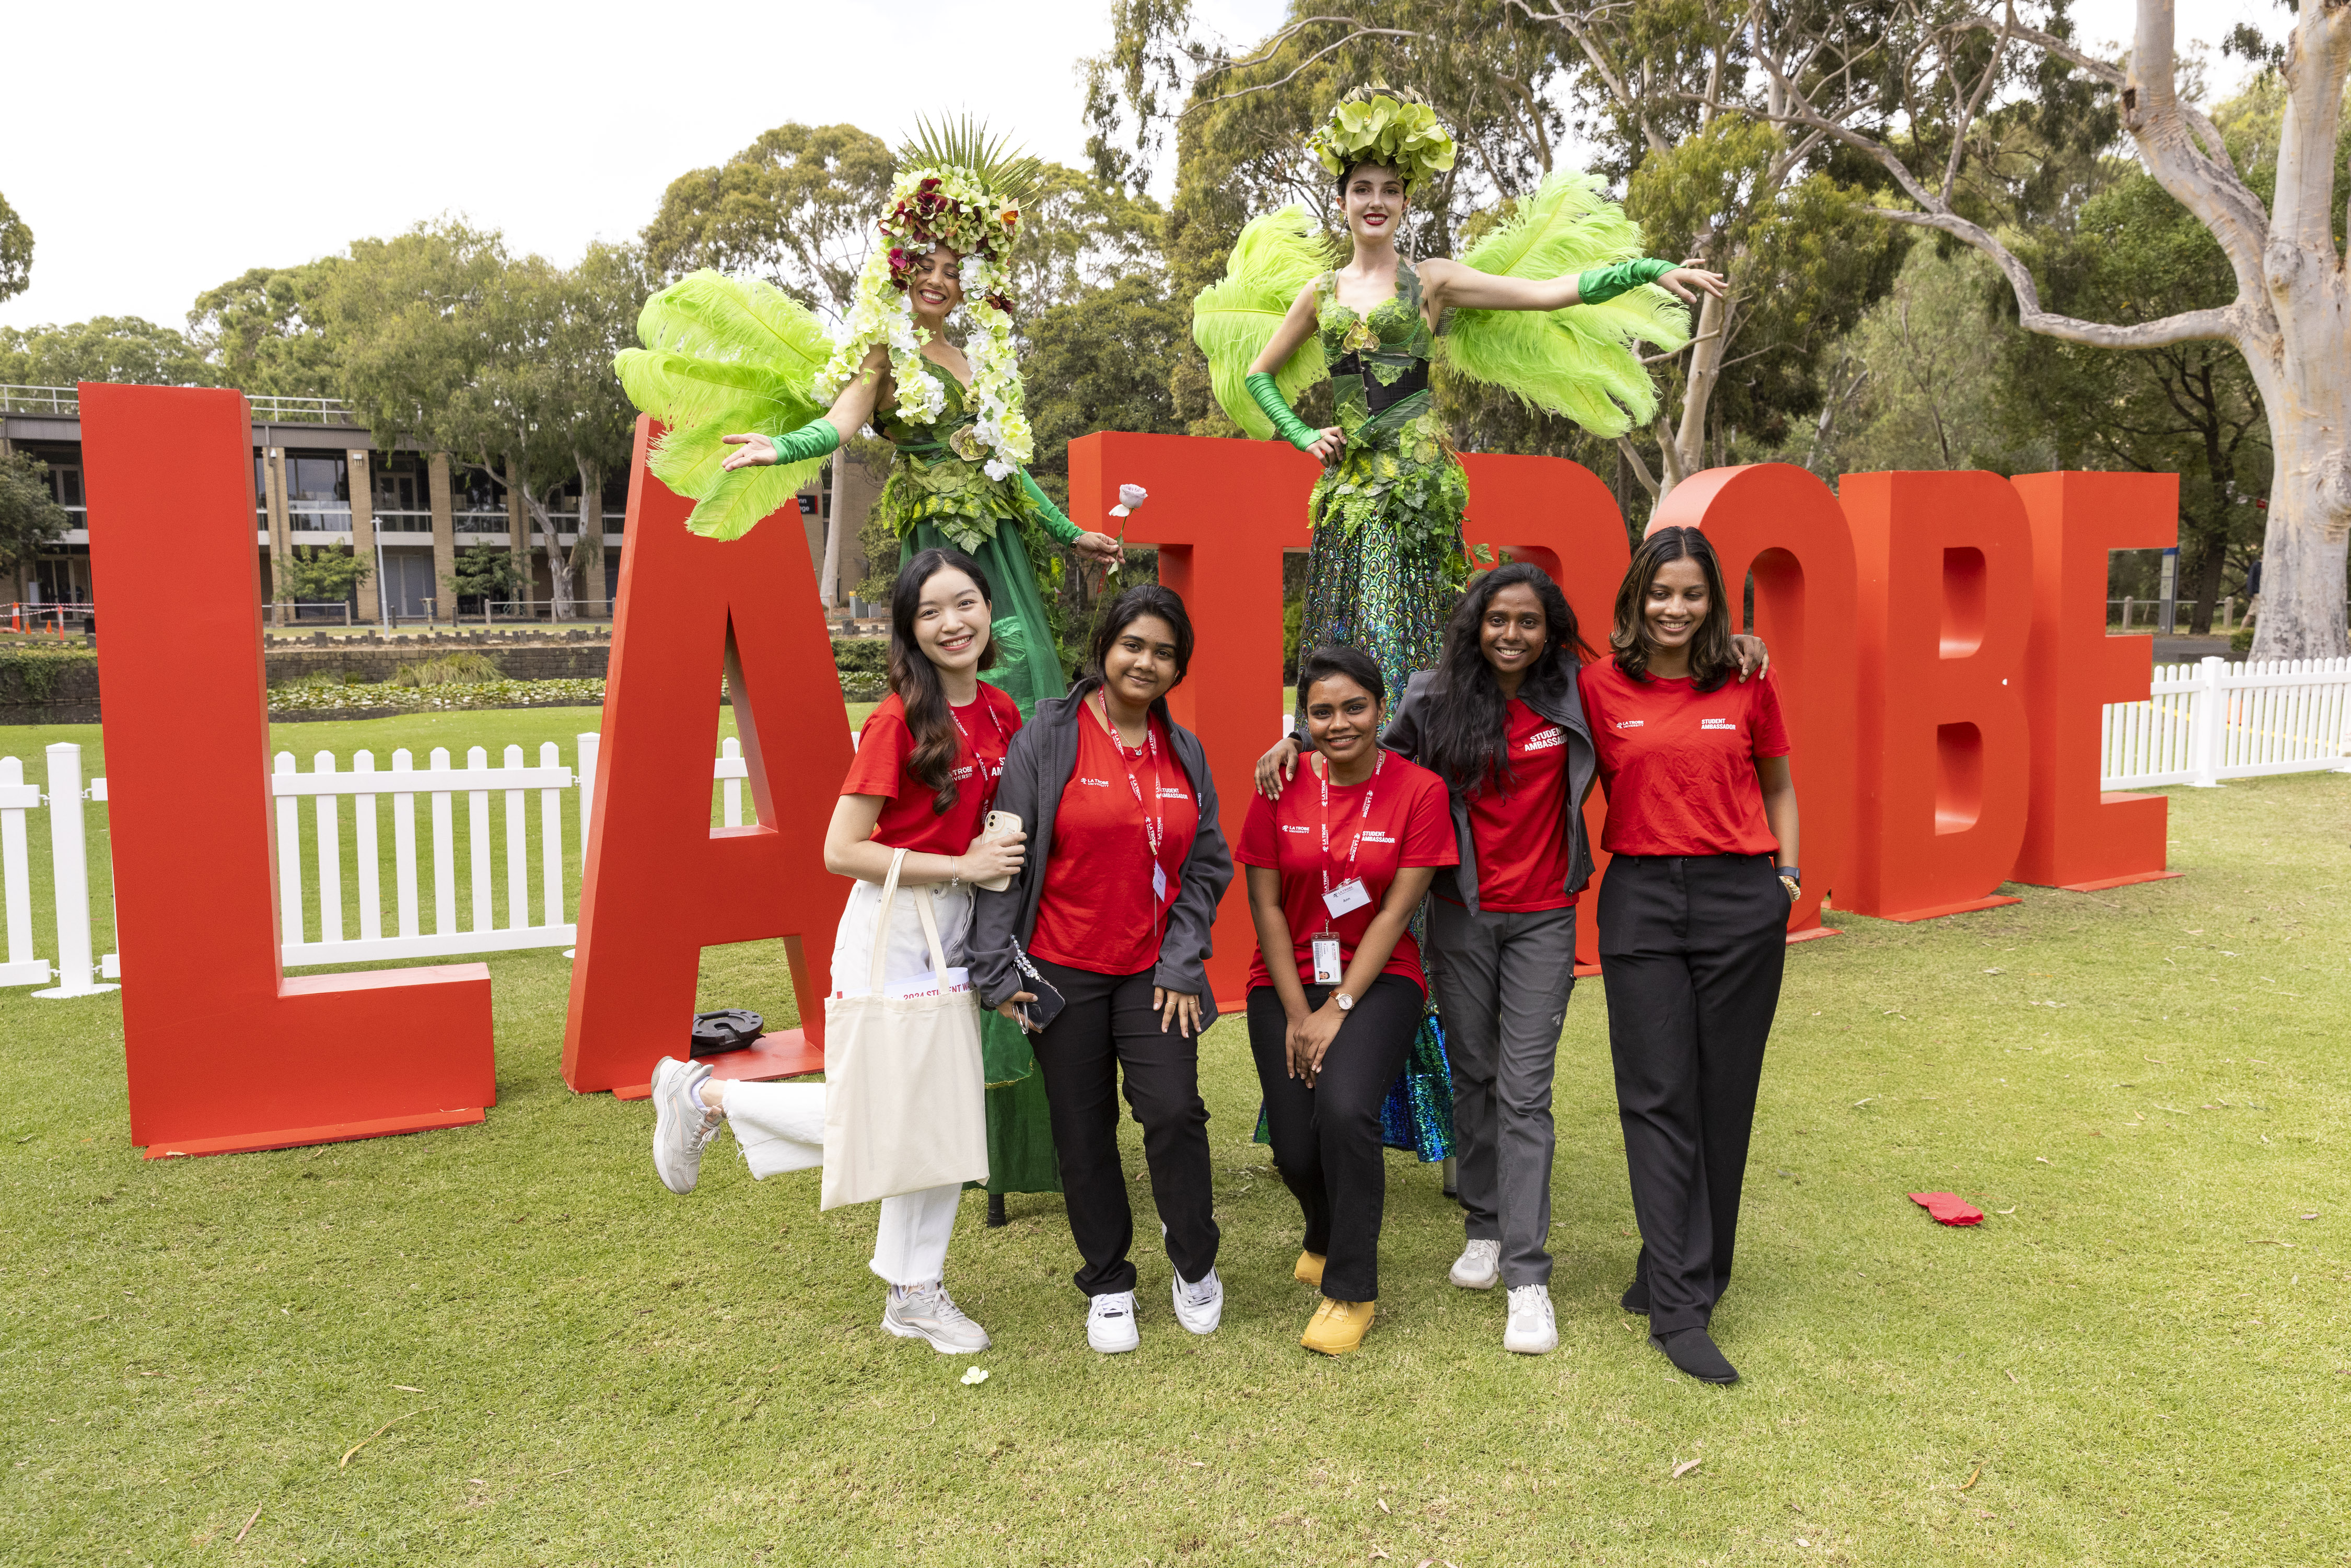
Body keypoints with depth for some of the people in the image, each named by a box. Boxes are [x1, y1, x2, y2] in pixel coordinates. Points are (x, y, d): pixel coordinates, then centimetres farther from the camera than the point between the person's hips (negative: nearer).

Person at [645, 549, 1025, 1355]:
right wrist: (961, 866, -19)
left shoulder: (1002, 715, 5)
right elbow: (842, 851, -18)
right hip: (889, 928, -7)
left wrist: (1007, 856, 1)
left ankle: (915, 1294, 26)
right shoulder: (899, 720, -16)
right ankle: (706, 1094, 16)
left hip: (957, 932, 7)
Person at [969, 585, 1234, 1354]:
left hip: (1154, 971, 2)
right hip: (1062, 969, -2)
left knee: (1174, 1110, -10)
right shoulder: (1049, 736, -6)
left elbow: (1206, 868, 9)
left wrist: (1180, 964, -1)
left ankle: (1194, 1262, 17)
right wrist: (997, 968, -9)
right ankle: (1107, 1284, 28)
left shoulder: (1185, 753, 7)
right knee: (1083, 1131, 7)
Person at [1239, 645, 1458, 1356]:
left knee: (1345, 1109, -26)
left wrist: (1338, 1010, -13)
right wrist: (1297, 1014, -6)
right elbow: (1266, 906, -1)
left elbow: (1396, 911, -9)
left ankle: (1351, 1289, -4)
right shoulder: (1280, 788, -3)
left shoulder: (1419, 791, -7)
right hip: (1288, 982, 2)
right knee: (1295, 1147, -6)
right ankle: (1326, 1236, 32)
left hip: (1377, 979, -2)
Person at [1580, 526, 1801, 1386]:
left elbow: (1777, 785, 16)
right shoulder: (1599, 686, 1)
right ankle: (1680, 1308, 0)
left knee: (1722, 1095, 6)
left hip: (1740, 900, 1)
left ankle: (1681, 1272, 23)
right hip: (1640, 897, -1)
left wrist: (1787, 876, 8)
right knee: (1658, 1097, -3)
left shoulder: (1748, 684, 4)